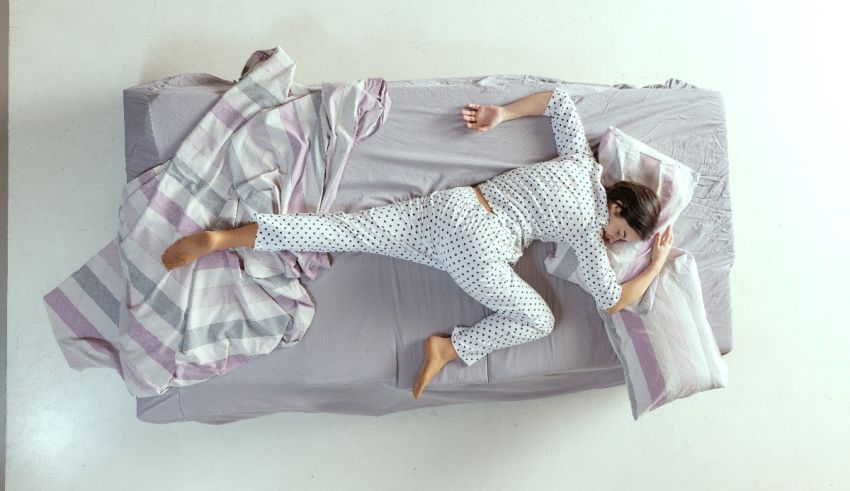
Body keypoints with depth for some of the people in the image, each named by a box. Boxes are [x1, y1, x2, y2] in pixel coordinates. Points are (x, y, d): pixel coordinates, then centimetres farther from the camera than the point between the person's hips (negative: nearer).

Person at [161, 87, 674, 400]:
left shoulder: (579, 161, 17)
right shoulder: (588, 225, 3)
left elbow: (558, 97, 27)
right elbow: (614, 302, 6)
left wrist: (501, 113, 25)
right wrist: (658, 263, 21)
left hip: (451, 204, 6)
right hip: (478, 250, -6)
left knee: (348, 230, -3)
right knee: (540, 320, 9)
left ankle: (222, 237, -8)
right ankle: (451, 348, -4)